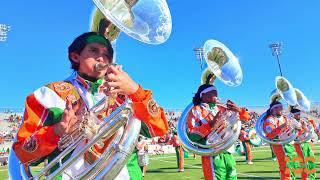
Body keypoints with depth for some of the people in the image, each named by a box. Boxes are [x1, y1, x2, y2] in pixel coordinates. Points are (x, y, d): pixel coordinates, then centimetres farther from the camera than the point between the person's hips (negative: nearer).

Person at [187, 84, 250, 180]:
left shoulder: (221, 109, 17)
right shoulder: (196, 110, -1)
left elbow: (246, 117, 19)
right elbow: (191, 135, -13)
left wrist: (238, 110, -3)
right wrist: (210, 125, -23)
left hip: (228, 154, 7)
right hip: (212, 155, -6)